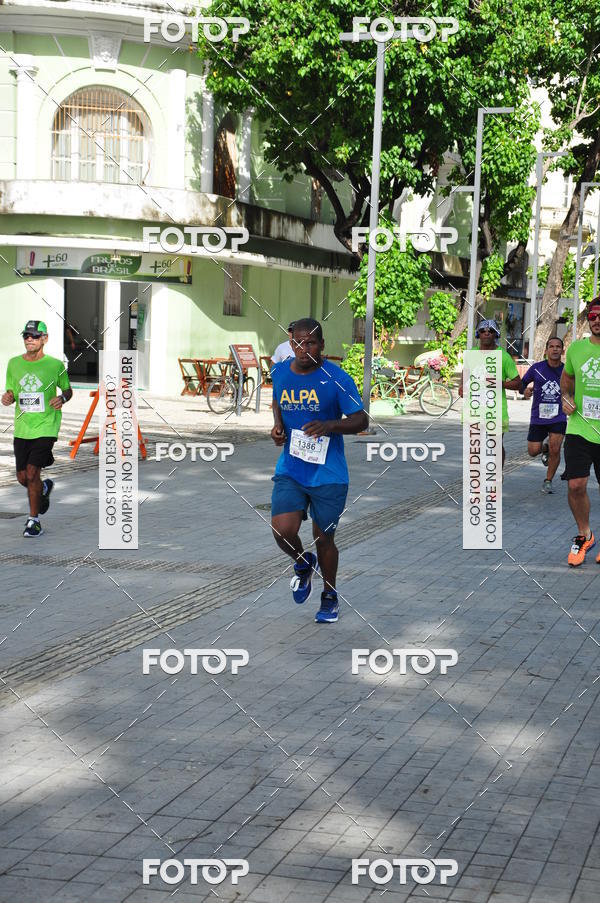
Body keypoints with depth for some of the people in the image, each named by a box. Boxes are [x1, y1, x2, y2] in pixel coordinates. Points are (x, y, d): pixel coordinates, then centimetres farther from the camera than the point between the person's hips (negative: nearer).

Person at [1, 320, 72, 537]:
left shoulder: (55, 365, -4)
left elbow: (67, 389, 10)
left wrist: (62, 398, -13)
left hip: (46, 427, -4)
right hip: (22, 428, 4)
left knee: (32, 473, -14)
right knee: (23, 478, 8)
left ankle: (33, 520, 2)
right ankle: (44, 489, 43)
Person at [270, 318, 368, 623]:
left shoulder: (337, 378, -11)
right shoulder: (279, 372, 2)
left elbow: (361, 420, -7)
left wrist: (329, 426, -25)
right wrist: (278, 425, 3)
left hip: (329, 474, -3)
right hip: (289, 469, 3)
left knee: (323, 538, 7)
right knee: (283, 531, -15)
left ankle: (330, 595, 33)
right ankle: (303, 564, 21)